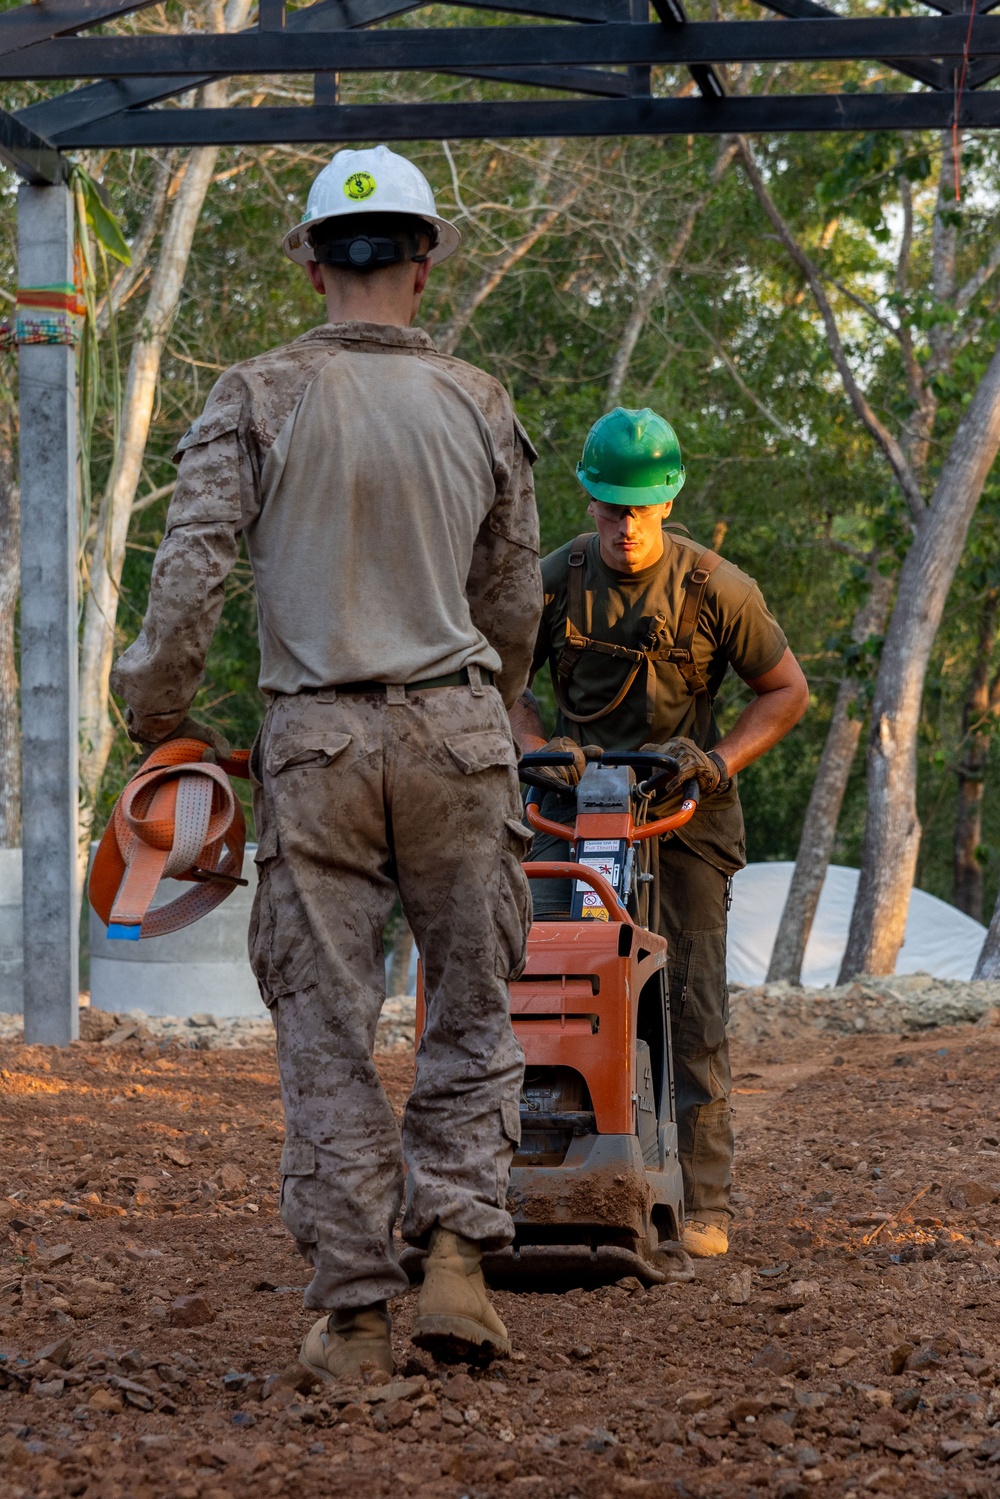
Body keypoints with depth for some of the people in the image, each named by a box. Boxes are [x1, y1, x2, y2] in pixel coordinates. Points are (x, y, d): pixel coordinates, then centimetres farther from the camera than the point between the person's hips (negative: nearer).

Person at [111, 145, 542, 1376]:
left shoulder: (256, 398, -1)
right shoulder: (478, 406, 6)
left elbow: (191, 568, -11)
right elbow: (515, 605, 12)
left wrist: (156, 704, 4)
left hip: (313, 742, -1)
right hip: (455, 728, 1)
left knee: (326, 1031, 4)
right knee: (471, 1009, 13)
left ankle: (353, 1310, 4)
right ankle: (455, 1257, -2)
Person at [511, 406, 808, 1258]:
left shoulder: (713, 588, -7)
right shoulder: (556, 581, -2)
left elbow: (787, 691, 2)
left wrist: (721, 759, -12)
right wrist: (538, 748, -9)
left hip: (685, 810, -2)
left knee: (691, 1007, -4)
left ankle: (703, 1207, -1)